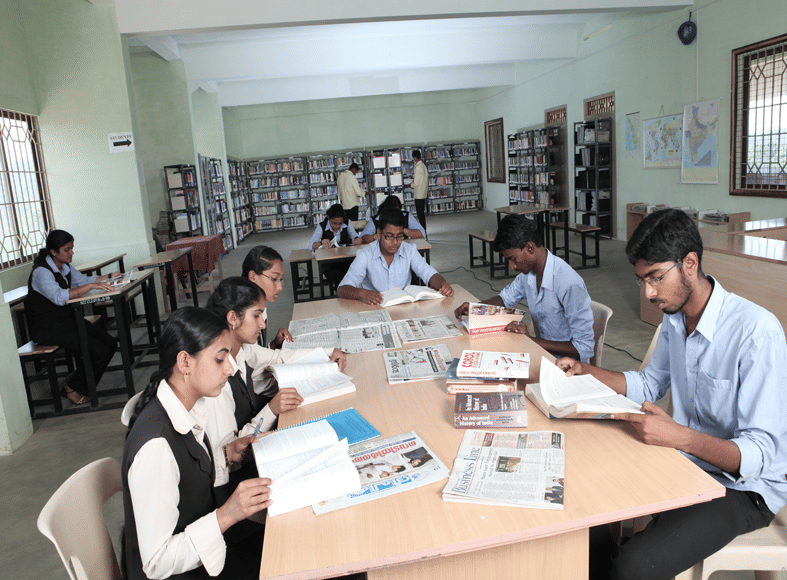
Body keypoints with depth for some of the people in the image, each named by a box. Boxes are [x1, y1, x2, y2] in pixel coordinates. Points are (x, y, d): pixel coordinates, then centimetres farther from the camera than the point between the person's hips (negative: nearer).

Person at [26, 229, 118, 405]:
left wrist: (110, 277, 8)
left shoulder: (64, 266, 9)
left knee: (110, 344, -4)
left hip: (67, 319, 9)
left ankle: (82, 384, 9)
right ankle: (72, 388, 2)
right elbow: (58, 297, -34)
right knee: (99, 352, -20)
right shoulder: (41, 272, -19)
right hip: (48, 328, -9)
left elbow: (83, 280, 23)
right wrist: (91, 286, -36)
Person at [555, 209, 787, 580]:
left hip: (743, 485, -7)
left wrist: (680, 437, -41)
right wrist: (587, 372, 1)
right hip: (684, 461, 8)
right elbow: (650, 385, 15)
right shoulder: (674, 317, 0)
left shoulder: (757, 332, -25)